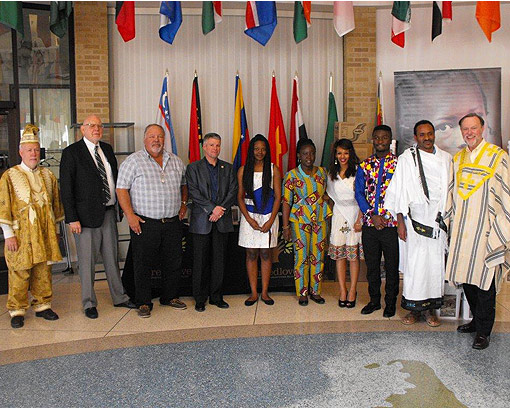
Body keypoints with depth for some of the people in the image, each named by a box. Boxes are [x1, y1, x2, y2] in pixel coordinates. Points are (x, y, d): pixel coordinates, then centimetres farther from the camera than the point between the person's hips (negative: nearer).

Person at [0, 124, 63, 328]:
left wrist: (54, 230, 15)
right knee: (19, 273, 1)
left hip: (45, 233, 4)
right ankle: (17, 311, 14)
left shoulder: (48, 175, 10)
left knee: (44, 270, 10)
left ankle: (42, 305, 23)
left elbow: (56, 203, 16)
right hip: (21, 234, -4)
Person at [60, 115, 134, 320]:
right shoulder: (71, 153, -7)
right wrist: (72, 218, -14)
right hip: (86, 215, -5)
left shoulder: (107, 149, 11)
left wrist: (120, 207, 7)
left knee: (112, 258, 15)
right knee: (87, 262, 5)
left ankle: (119, 297, 28)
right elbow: (66, 188, -9)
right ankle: (89, 303, 20)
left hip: (109, 212, 6)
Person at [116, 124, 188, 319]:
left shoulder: (175, 161, 12)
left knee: (173, 262, 11)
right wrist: (130, 215, -14)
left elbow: (184, 183, 24)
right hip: (144, 223, -4)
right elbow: (122, 189, -6)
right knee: (143, 264, 3)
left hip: (173, 222, 4)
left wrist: (183, 204, 10)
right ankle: (144, 302, 15)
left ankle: (170, 297, 27)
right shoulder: (133, 161, -3)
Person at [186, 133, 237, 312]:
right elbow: (193, 193, -7)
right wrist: (212, 208, -15)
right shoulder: (193, 168, 4)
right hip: (201, 221, -2)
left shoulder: (228, 168, 13)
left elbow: (233, 191, 4)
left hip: (222, 221, 3)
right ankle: (200, 299, 12)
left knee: (219, 260, 6)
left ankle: (216, 297, 17)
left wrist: (221, 209, -10)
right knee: (201, 261, 2)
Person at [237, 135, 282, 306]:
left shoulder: (273, 169, 1)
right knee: (251, 255, 4)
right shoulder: (243, 170, 3)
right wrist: (249, 219, -8)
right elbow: (240, 196, 3)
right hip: (249, 216, 1)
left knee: (265, 254, 5)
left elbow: (278, 197, -1)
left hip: (269, 216, 0)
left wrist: (270, 221, -9)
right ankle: (253, 293, 13)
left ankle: (264, 292, 15)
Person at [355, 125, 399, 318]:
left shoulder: (398, 163, 0)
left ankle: (391, 302, 22)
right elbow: (359, 192, 4)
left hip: (391, 223, -3)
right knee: (371, 264, 12)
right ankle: (374, 300, 27)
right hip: (369, 223, 3)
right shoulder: (365, 165, 8)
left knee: (392, 265, 6)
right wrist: (372, 215, -9)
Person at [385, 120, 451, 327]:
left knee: (436, 262, 6)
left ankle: (432, 307, 18)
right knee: (414, 263, -1)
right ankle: (414, 308, 12)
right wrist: (400, 221, -7)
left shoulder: (445, 158, 10)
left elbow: (450, 190, 13)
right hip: (415, 219, -3)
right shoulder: (406, 159, -1)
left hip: (438, 220, 3)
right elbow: (400, 192, -2)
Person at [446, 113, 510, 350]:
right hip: (462, 231, 5)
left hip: (485, 230, -5)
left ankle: (483, 331, 11)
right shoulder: (457, 159, 12)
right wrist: (451, 221, 14)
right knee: (466, 277, 11)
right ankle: (477, 320, 28)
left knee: (484, 280, -1)